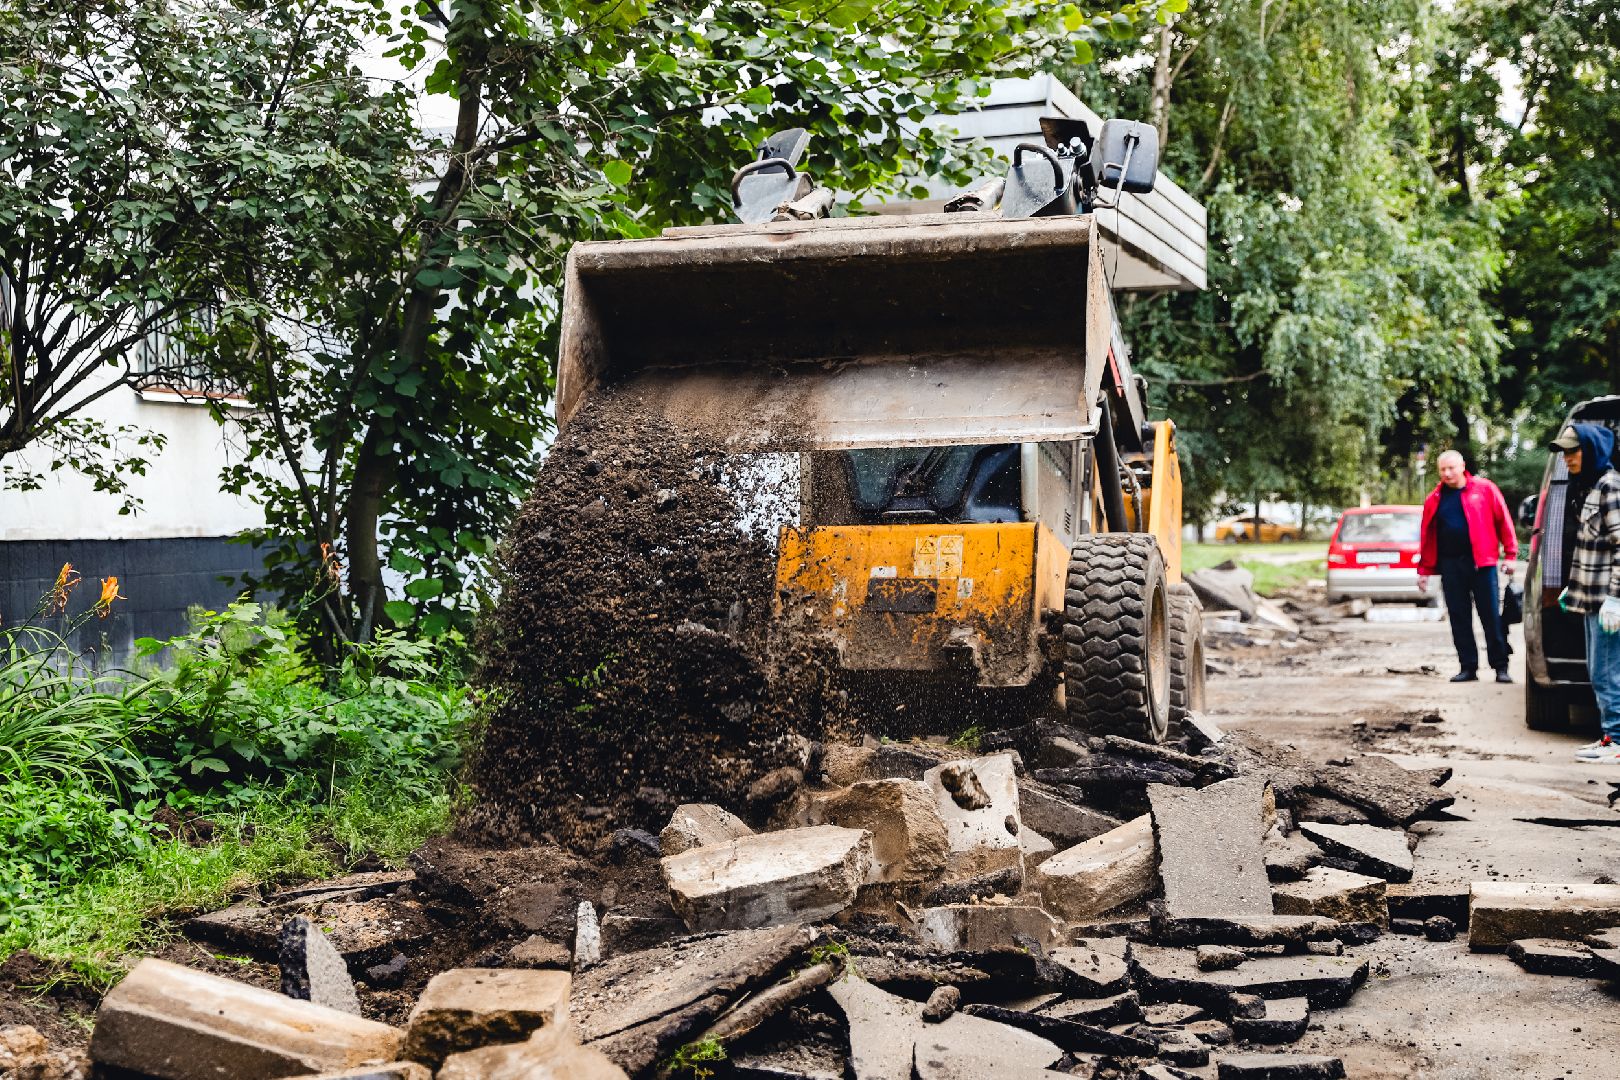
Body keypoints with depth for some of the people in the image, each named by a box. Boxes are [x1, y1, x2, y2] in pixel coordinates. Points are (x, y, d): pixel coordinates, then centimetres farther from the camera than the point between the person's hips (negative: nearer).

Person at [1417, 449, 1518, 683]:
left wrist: (1510, 555, -5)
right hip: (1450, 565, 3)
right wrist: (1424, 570, 10)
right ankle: (1468, 667, 12)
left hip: (1481, 562, -3)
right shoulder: (1434, 499, 11)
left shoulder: (1484, 489, 1)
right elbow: (1427, 536, 12)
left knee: (1491, 616, -1)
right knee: (1459, 619, 5)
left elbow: (1503, 521, 0)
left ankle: (1501, 667, 6)